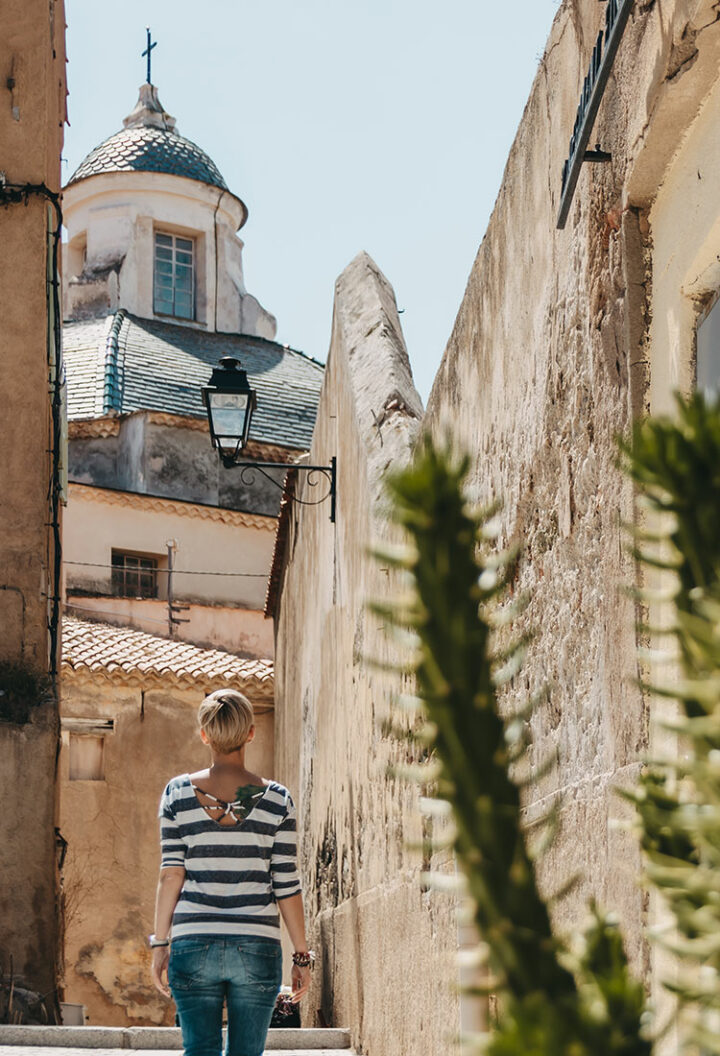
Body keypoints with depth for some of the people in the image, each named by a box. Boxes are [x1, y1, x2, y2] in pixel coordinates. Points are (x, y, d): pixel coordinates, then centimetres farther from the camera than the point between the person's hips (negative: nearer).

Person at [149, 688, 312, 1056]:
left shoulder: (178, 793, 2)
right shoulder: (276, 799, 0)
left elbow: (171, 874, 0)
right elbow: (287, 887, 0)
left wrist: (160, 943, 7)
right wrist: (302, 956, 7)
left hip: (194, 945, 1)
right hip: (257, 949, 0)